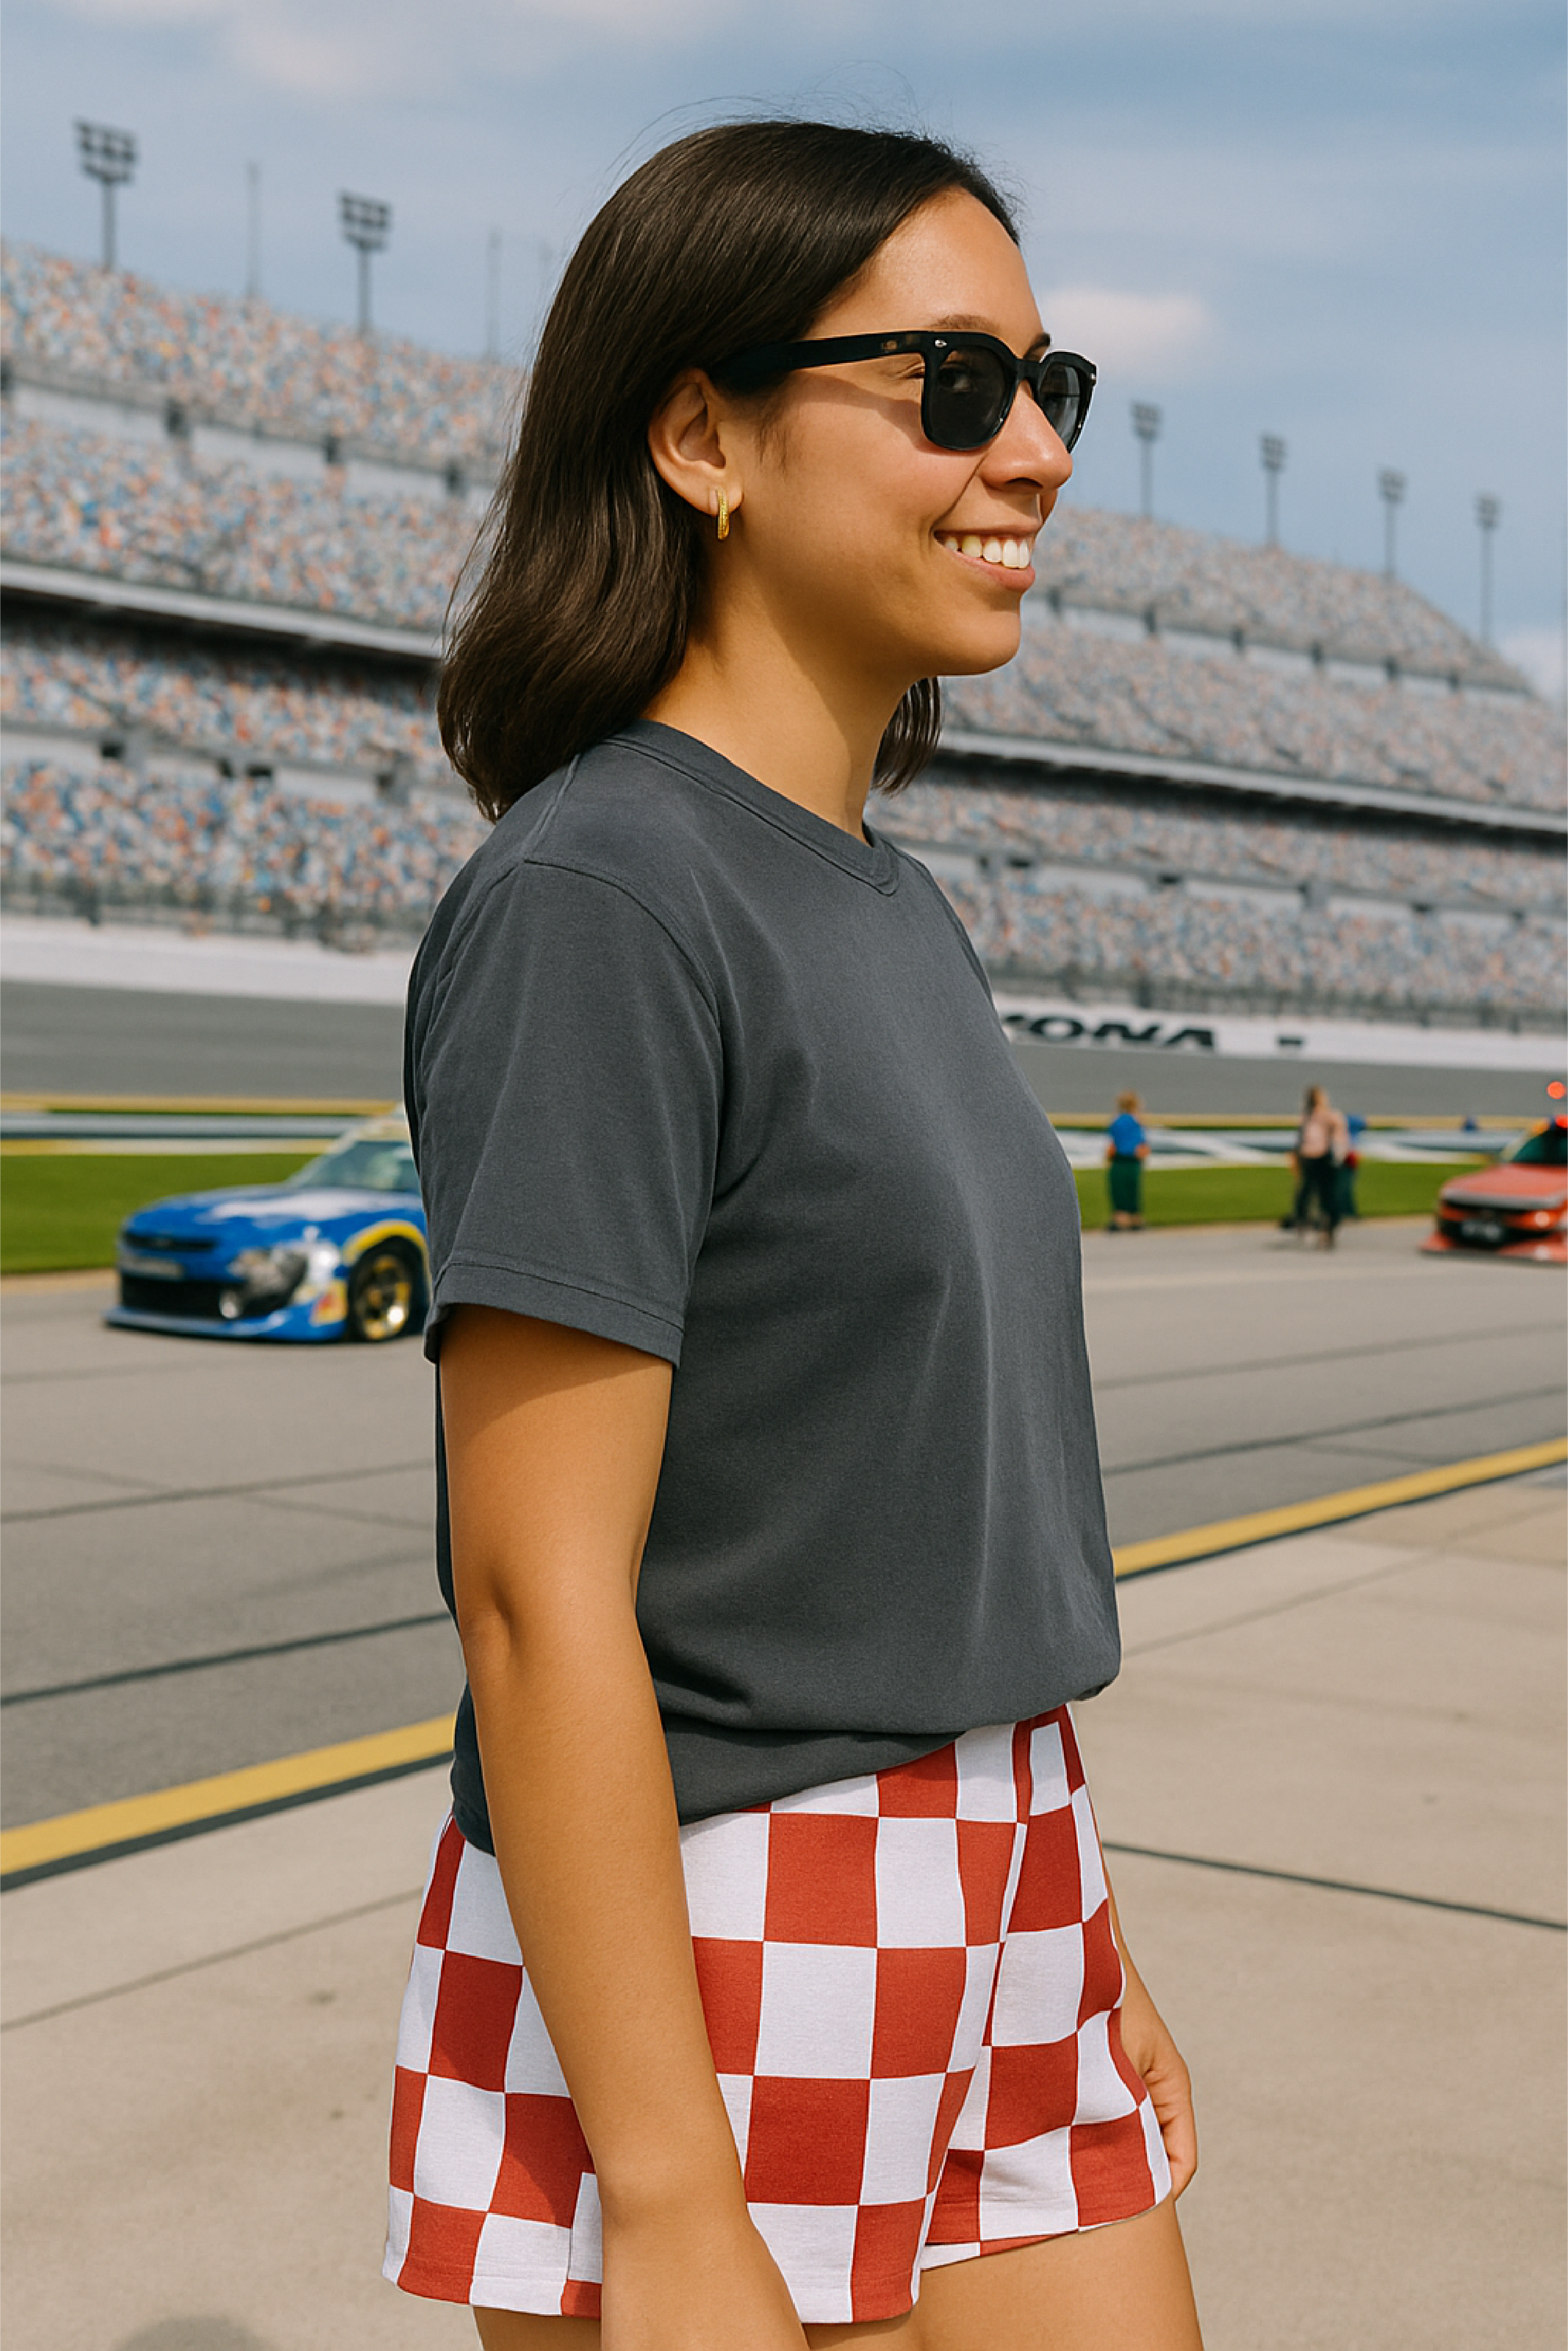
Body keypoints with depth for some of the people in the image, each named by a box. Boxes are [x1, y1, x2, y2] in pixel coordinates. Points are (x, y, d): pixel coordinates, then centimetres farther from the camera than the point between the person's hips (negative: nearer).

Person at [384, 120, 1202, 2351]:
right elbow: (542, 1589, -20)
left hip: (983, 1931, 8)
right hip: (696, 1958, -8)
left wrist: (1076, 1932, 16)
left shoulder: (899, 910, 9)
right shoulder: (596, 902, -17)